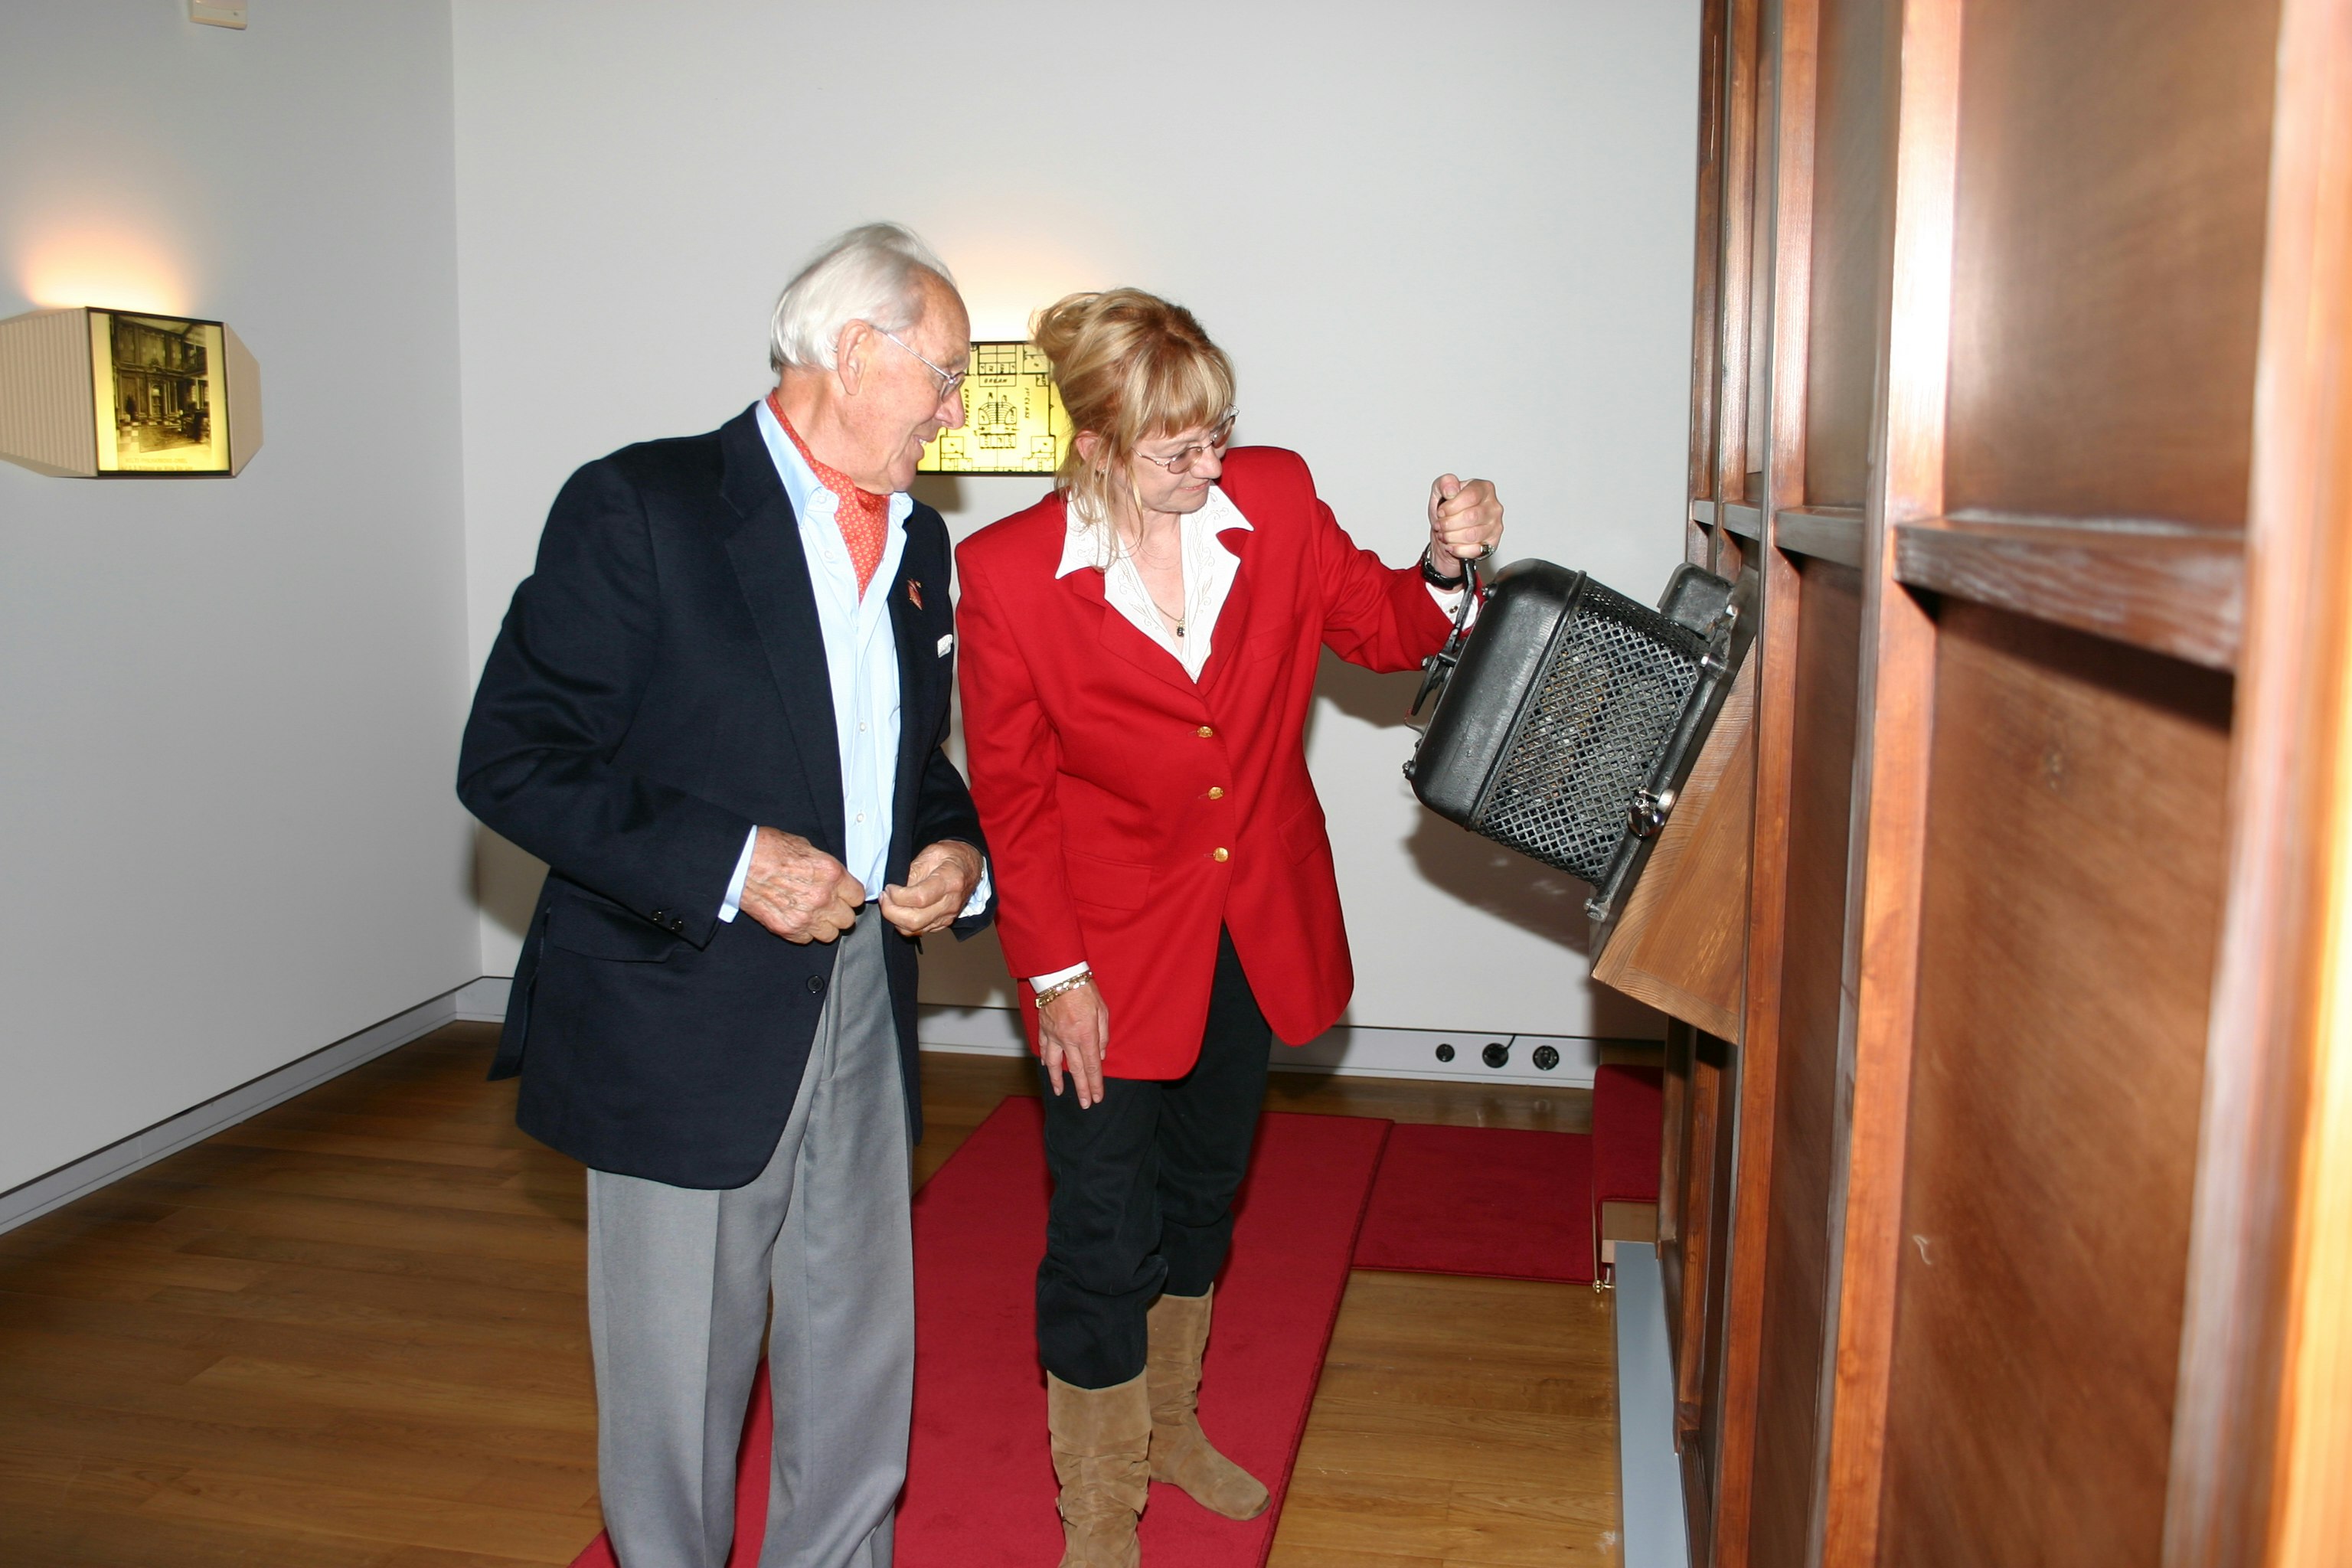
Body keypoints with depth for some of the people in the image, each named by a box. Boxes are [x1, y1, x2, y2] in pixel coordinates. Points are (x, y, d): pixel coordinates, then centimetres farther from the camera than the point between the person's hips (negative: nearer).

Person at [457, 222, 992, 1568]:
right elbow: (512, 761, -13)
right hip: (683, 1019, -6)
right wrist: (726, 863, -22)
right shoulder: (640, 508, -10)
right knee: (680, 1370, 8)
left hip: (862, 1007, 6)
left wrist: (956, 852, 0)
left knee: (862, 1360, 15)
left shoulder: (919, 544, 11)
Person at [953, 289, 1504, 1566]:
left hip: (1255, 933, 5)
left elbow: (1379, 627, 6)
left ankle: (1168, 1425, 47)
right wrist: (1055, 974, -11)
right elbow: (1011, 792, -11)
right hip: (1111, 949, -4)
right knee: (1101, 1237, 3)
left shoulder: (1275, 498, -7)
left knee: (1200, 1196, 23)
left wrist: (1447, 565, -16)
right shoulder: (1009, 571, -16)